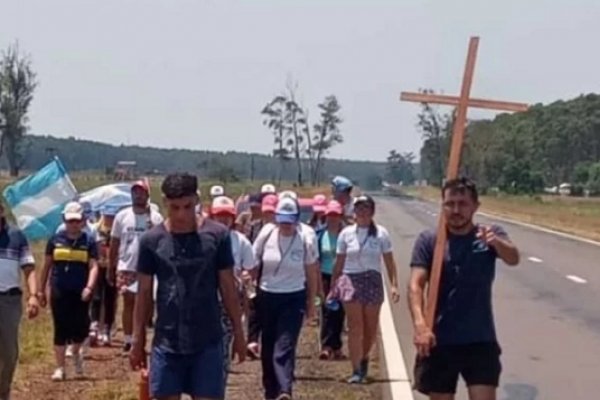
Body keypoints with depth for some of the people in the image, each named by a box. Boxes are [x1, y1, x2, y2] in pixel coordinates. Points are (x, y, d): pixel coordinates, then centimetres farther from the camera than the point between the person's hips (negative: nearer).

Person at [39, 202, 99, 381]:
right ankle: (60, 368, 7)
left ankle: (76, 352, 33)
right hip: (59, 292, 1)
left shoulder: (89, 241, 1)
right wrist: (41, 290, 9)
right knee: (61, 329, 0)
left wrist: (89, 287, -21)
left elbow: (93, 266, -6)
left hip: (80, 292, -1)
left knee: (80, 327, 0)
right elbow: (47, 265, 10)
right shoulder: (55, 239, 5)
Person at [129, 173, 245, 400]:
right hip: (166, 342, 1)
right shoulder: (152, 240, -2)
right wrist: (138, 341, 5)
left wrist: (238, 333, 4)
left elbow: (228, 288, 2)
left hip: (207, 342, -1)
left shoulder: (217, 235, -5)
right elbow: (144, 293, 4)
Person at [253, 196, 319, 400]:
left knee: (285, 346, -14)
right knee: (268, 347, 11)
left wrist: (311, 303, 6)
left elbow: (312, 273, 2)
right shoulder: (266, 234, -6)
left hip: (294, 299, -3)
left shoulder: (306, 239, -9)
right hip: (267, 296, 3)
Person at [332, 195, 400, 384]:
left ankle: (364, 358, 37)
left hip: (373, 281, 1)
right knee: (355, 328, -4)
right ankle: (357, 370, -1)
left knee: (371, 327, 10)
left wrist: (394, 284, -7)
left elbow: (389, 261, 1)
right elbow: (339, 262, 5)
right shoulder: (346, 234, 1)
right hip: (351, 282, -1)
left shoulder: (381, 233, 0)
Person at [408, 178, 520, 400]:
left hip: (481, 341, 0)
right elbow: (415, 285, -12)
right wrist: (419, 324, -30)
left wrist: (496, 242, -45)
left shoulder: (489, 235, 0)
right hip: (439, 342, 0)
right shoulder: (428, 240, -2)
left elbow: (513, 258, -21)